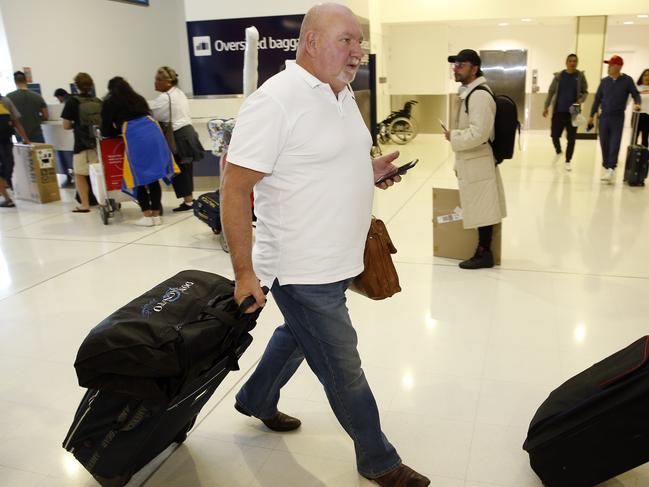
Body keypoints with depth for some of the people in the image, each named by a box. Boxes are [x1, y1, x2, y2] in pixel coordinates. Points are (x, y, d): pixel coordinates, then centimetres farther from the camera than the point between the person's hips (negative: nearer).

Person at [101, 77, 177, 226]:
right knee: (154, 178, 7)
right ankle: (156, 215, 9)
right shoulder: (139, 99, 27)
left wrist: (119, 131, 36)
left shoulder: (109, 104, 15)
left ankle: (147, 216, 4)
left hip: (135, 139, -4)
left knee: (139, 179, 5)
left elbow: (106, 132, 16)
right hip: (153, 133, 4)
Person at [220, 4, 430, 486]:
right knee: (345, 372, 6)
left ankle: (255, 400, 53)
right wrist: (245, 272, -19)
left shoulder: (342, 93, 9)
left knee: (295, 336, 28)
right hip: (302, 271, -9)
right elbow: (235, 189, -20)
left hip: (336, 263, 9)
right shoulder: (276, 100, -20)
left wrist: (369, 170, 3)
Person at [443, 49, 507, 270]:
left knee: (483, 209, -1)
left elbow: (478, 133, -28)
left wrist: (453, 137, -13)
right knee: (479, 209, 15)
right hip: (470, 162, 10)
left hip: (478, 163, -10)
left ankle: (484, 253, 9)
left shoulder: (480, 95, -19)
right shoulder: (467, 92, 14)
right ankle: (482, 250, 24)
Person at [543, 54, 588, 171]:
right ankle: (558, 152, 34)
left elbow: (585, 92, 4)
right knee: (554, 134, 3)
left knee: (571, 138, 1)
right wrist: (546, 106, 3)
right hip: (558, 110, 1)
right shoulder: (559, 76, 2)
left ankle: (568, 161, 14)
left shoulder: (580, 76, 0)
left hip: (573, 111, -1)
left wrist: (580, 101, -15)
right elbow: (551, 92, 7)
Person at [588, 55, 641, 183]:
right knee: (604, 143, 6)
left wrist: (637, 104, -19)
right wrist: (592, 115, 11)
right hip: (604, 116, 3)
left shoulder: (627, 80, -3)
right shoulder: (604, 81, 5)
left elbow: (636, 94, 2)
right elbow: (597, 99, 11)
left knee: (614, 144, -8)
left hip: (618, 117, -3)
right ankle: (606, 167, 17)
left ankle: (611, 169, -12)